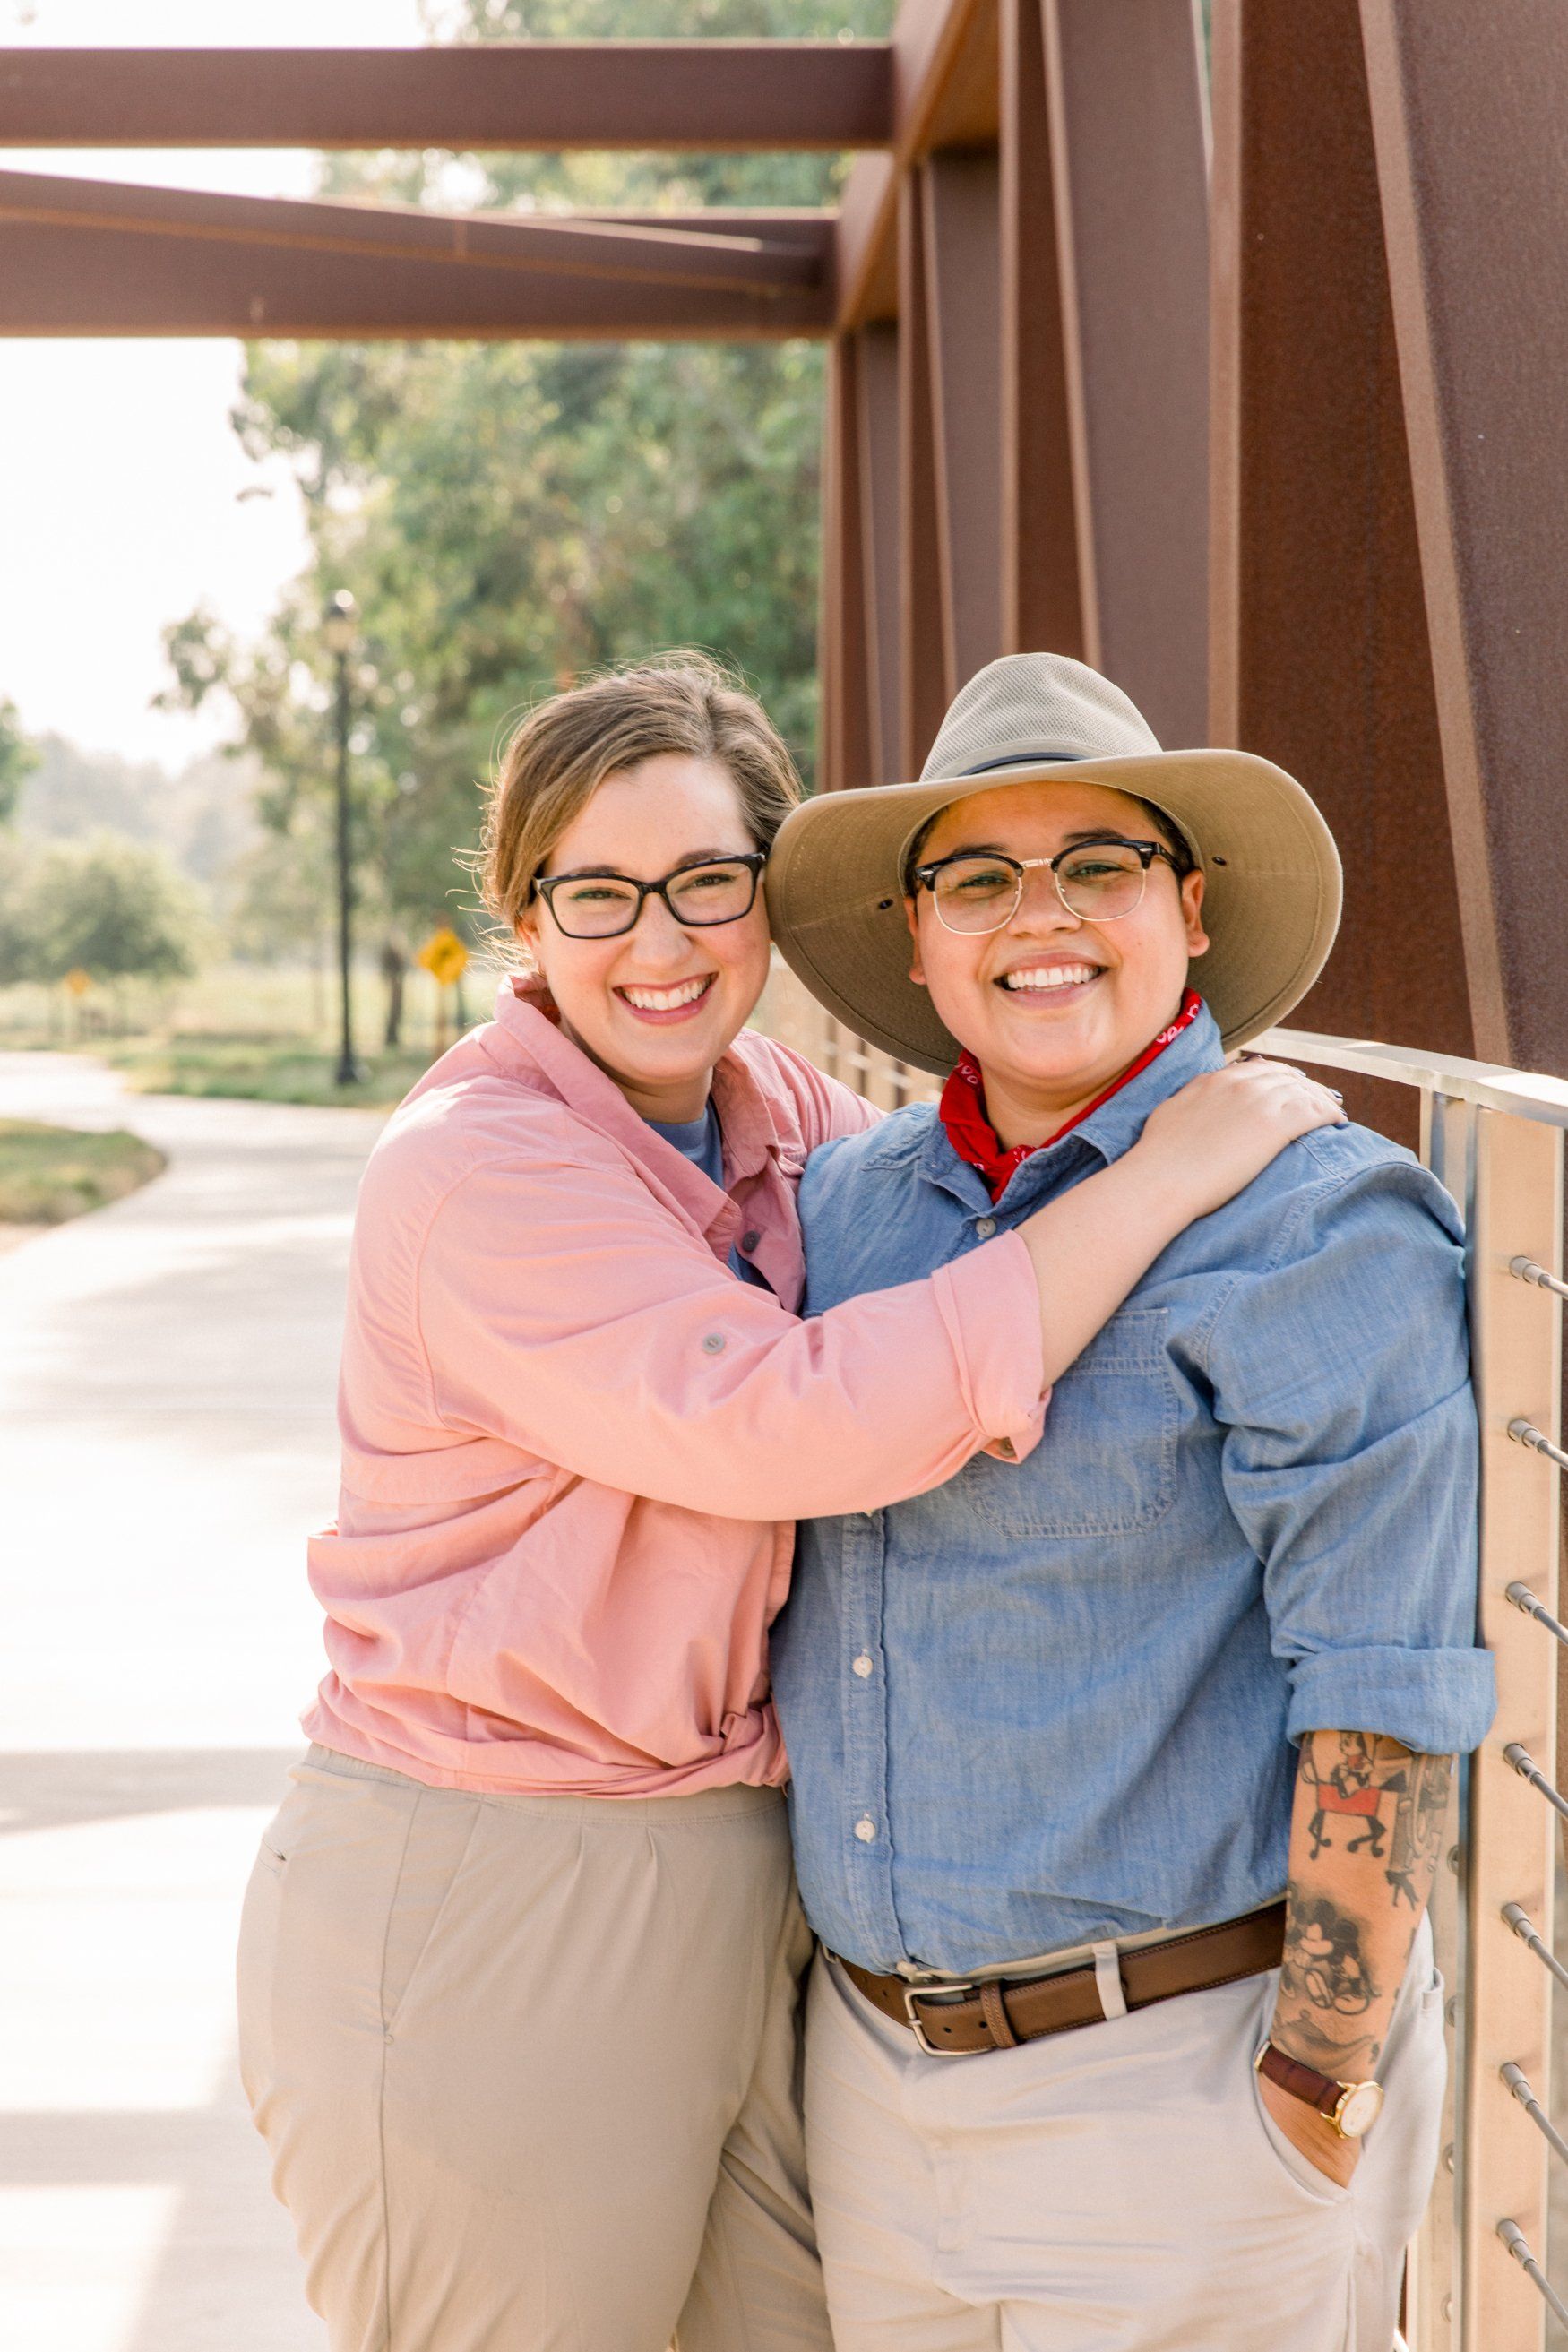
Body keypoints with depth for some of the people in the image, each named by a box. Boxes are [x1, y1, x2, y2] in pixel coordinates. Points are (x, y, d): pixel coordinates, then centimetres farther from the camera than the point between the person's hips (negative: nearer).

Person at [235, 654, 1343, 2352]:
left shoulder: (790, 1117, 6)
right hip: (479, 1915, -7)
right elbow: (786, 1423, -28)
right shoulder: (476, 1166, -17)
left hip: (751, 1878, 7)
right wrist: (1167, 1175, -24)